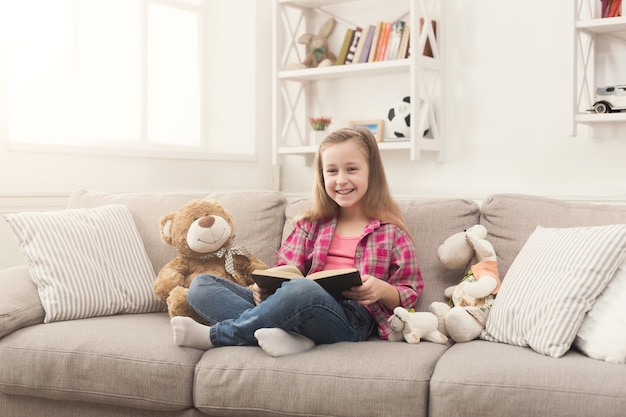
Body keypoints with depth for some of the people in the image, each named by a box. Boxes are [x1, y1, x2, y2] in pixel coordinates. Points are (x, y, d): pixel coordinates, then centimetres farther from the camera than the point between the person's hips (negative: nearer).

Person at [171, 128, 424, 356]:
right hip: (293, 307, 6)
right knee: (201, 285, -8)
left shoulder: (390, 230, 10)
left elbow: (410, 294, 9)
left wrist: (382, 290, -13)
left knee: (302, 289, -40)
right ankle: (285, 336, -29)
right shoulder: (311, 224, 23)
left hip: (351, 319, -5)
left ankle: (216, 335, -21)